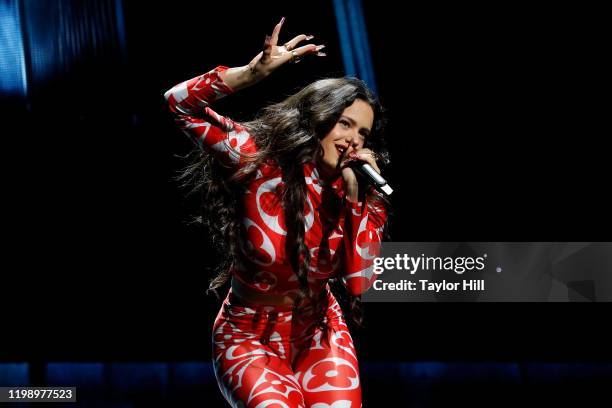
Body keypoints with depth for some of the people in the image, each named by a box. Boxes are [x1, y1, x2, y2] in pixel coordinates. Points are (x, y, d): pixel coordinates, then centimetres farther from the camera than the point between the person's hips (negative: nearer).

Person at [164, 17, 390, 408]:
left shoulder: (359, 200, -7)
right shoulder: (260, 165, -17)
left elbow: (360, 282, -18)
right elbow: (181, 102, -18)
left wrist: (355, 197, -22)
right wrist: (255, 72, -31)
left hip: (319, 334, 4)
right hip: (249, 338, -4)